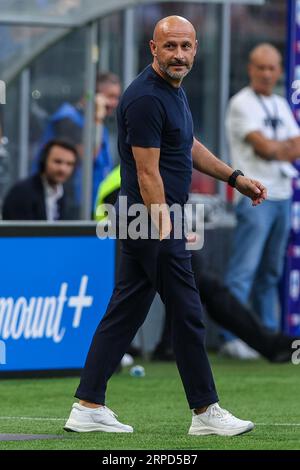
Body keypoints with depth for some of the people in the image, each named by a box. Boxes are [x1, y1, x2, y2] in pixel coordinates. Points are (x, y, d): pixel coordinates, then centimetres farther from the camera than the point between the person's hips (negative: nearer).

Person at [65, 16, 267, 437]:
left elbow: (189, 147, 27)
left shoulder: (174, 90, 12)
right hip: (155, 224, -10)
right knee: (187, 315, -2)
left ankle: (88, 407, 9)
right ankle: (206, 412, 6)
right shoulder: (146, 98, -19)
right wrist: (164, 232, -23)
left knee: (124, 314, 9)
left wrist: (235, 178, 24)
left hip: (143, 225, 10)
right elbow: (148, 173, -21)